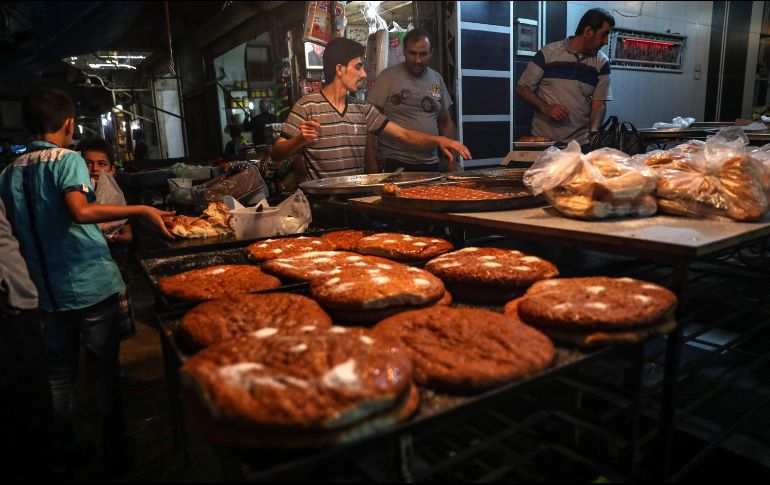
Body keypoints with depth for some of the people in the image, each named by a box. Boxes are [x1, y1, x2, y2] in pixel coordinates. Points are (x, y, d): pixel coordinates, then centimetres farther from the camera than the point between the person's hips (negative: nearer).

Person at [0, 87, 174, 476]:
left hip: (48, 289, 5)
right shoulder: (67, 160, -10)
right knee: (104, 368, 7)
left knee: (59, 372, 17)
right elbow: (81, 211, -27)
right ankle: (115, 451, 20)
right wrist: (139, 211, -26)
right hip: (91, 283, -5)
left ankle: (63, 453, 29)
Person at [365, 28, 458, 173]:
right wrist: (371, 162, -13)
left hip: (430, 164, 4)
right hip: (392, 164, -4)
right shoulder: (388, 76, -6)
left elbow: (445, 122, 15)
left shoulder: (437, 79, 8)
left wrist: (452, 161, 10)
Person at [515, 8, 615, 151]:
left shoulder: (601, 63, 3)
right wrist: (545, 108, -17)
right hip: (542, 141, -2)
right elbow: (522, 88, -2)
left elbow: (599, 103, 0)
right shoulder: (548, 53, -4)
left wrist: (593, 133, -18)